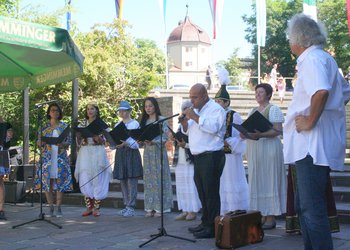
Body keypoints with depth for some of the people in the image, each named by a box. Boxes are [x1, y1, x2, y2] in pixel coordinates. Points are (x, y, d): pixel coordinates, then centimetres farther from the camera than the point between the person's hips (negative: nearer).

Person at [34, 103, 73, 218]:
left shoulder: (64, 126, 9)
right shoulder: (44, 126, 9)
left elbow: (69, 142, 6)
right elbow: (38, 142, 8)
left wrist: (63, 144, -15)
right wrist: (42, 142, -14)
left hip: (60, 157, 0)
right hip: (47, 157, 0)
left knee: (60, 182, -4)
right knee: (47, 181, -3)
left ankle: (58, 208, 3)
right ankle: (50, 207, 6)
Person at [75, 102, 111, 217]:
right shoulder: (82, 124, 12)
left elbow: (103, 141, -4)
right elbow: (79, 142, 10)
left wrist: (95, 135, -21)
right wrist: (78, 134, -9)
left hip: (97, 153, -2)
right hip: (85, 153, 3)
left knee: (97, 179, -3)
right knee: (85, 181, -2)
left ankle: (96, 207, 3)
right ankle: (89, 207, 6)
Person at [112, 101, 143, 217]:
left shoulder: (135, 124, -1)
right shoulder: (117, 125, 16)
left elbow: (136, 140, -9)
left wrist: (125, 143, -24)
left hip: (131, 153, -6)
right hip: (120, 153, 6)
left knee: (131, 180, -7)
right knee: (122, 180, 6)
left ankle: (131, 207, -6)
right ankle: (126, 204, 13)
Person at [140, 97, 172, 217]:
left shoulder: (161, 120, -3)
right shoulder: (144, 121, 13)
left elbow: (165, 137, -10)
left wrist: (152, 140, -22)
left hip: (158, 152, -5)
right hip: (147, 152, 5)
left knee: (159, 178, -4)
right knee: (148, 179, 4)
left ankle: (160, 207, 0)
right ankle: (150, 207, 8)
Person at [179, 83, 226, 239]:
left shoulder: (216, 109, -7)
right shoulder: (195, 110, 20)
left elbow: (213, 127, -24)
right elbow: (188, 131, 22)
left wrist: (195, 117, -20)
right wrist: (184, 122, 2)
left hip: (211, 157, -9)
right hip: (198, 157, 9)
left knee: (211, 193, -8)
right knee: (202, 192, 14)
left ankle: (212, 227, -5)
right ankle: (205, 223, 24)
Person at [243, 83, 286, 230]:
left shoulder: (273, 109, -3)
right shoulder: (252, 111, 20)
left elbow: (277, 131, -13)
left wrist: (260, 135, -26)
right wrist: (244, 134, -3)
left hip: (268, 148, -7)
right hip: (253, 149, 7)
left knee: (268, 180, -6)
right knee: (257, 182, 5)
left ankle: (270, 218, -4)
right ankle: (261, 216, 8)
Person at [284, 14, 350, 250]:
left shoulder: (312, 58, -13)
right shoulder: (326, 59, 19)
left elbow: (321, 91, -33)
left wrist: (310, 121, -21)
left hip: (313, 147, -10)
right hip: (314, 147, 10)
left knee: (312, 210, -9)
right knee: (305, 207, 17)